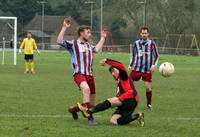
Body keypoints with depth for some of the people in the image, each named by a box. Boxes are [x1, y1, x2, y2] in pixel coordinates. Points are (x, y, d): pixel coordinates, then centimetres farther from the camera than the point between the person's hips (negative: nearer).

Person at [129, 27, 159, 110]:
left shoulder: (151, 44, -1)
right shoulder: (136, 43, 5)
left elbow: (156, 56, 4)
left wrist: (153, 65, -9)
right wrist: (130, 66, 12)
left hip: (147, 70, -1)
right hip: (136, 69, 2)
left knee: (148, 88, -1)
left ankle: (149, 104, 18)